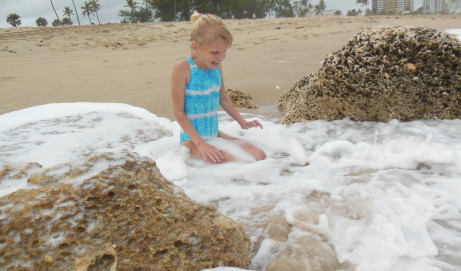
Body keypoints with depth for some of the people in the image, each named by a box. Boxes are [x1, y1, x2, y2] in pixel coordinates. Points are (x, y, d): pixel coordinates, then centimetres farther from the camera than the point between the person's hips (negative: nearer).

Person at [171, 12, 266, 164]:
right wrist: (200, 143, -20)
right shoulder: (183, 68, -18)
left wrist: (242, 122, 8)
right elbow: (179, 112, -17)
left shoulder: (217, 66, 1)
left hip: (215, 135, 6)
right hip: (192, 139, -6)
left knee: (259, 155, -5)